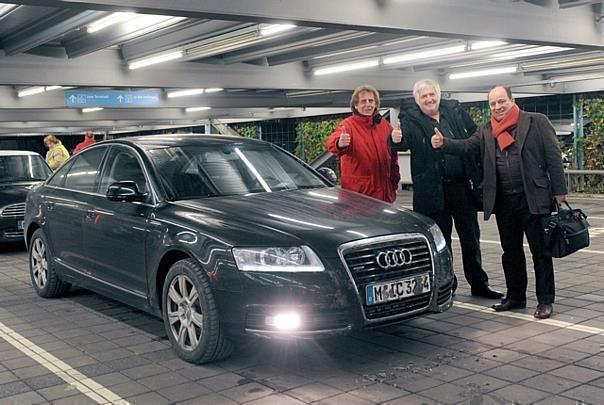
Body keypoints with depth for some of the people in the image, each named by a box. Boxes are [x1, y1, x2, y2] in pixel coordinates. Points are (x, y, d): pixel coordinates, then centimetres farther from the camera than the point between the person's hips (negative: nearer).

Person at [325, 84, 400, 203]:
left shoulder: (385, 124, 10)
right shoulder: (348, 124, -8)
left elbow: (393, 155, 18)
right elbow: (331, 143, -29)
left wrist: (394, 181, 14)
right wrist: (339, 144, -53)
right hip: (357, 191, -5)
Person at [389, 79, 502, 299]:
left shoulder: (455, 110, 7)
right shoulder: (411, 119, -2)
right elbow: (405, 139, -20)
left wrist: (479, 172, 2)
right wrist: (396, 140, -45)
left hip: (463, 187, 3)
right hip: (433, 191, -3)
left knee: (471, 239, 12)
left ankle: (479, 284, 25)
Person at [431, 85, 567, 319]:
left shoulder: (537, 122, -1)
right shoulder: (487, 132, 12)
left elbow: (553, 156, -3)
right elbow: (467, 146, -3)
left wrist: (559, 190, -7)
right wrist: (443, 143, -21)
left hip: (533, 198, -5)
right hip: (503, 201, 5)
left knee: (540, 251, 2)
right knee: (511, 251, 13)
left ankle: (545, 300, 12)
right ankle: (515, 297, 26)